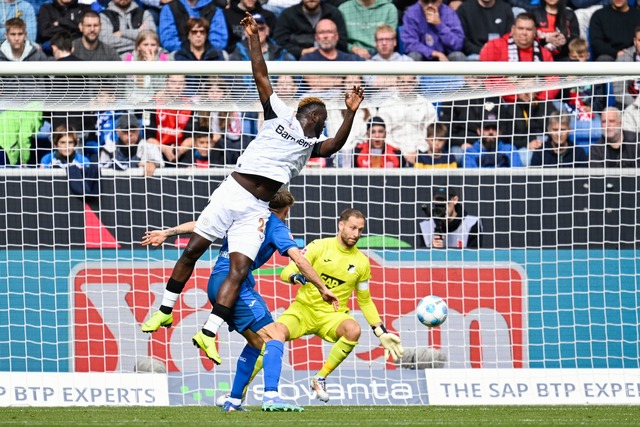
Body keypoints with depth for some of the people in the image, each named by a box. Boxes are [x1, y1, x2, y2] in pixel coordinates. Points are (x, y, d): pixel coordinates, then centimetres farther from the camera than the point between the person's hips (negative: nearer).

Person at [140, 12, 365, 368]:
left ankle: (209, 333, -11)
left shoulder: (312, 145, 14)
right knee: (194, 249, -2)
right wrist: (254, 38, -2)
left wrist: (351, 113, -17)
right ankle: (166, 311, 12)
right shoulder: (281, 115, 9)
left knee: (240, 269, -11)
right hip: (233, 192, -2)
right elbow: (262, 76, 5)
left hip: (257, 209, 2)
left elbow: (336, 144, -5)